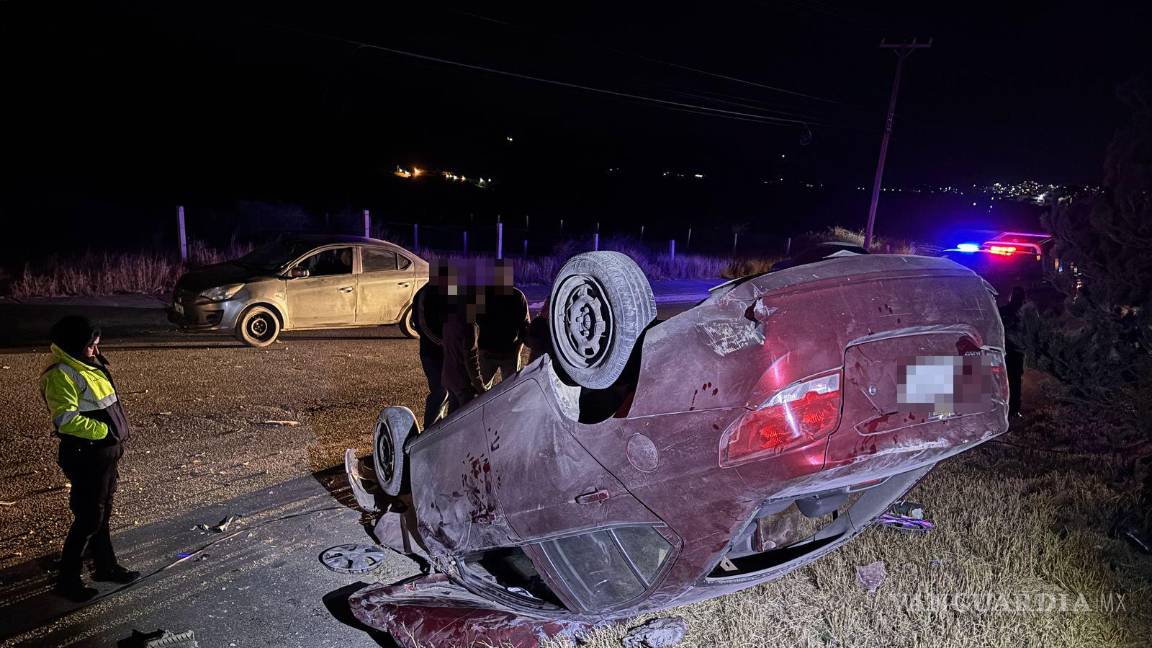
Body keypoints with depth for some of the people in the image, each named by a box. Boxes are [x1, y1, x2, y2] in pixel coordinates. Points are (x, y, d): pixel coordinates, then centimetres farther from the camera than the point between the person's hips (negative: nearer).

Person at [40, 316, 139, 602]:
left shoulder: (87, 365, 9)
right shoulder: (61, 375, -20)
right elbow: (66, 419, -28)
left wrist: (118, 431, 12)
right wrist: (104, 430, -21)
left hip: (106, 452, 9)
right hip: (87, 457, -9)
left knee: (102, 513, 20)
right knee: (88, 518, 1)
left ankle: (106, 566, 34)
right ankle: (67, 580, 17)